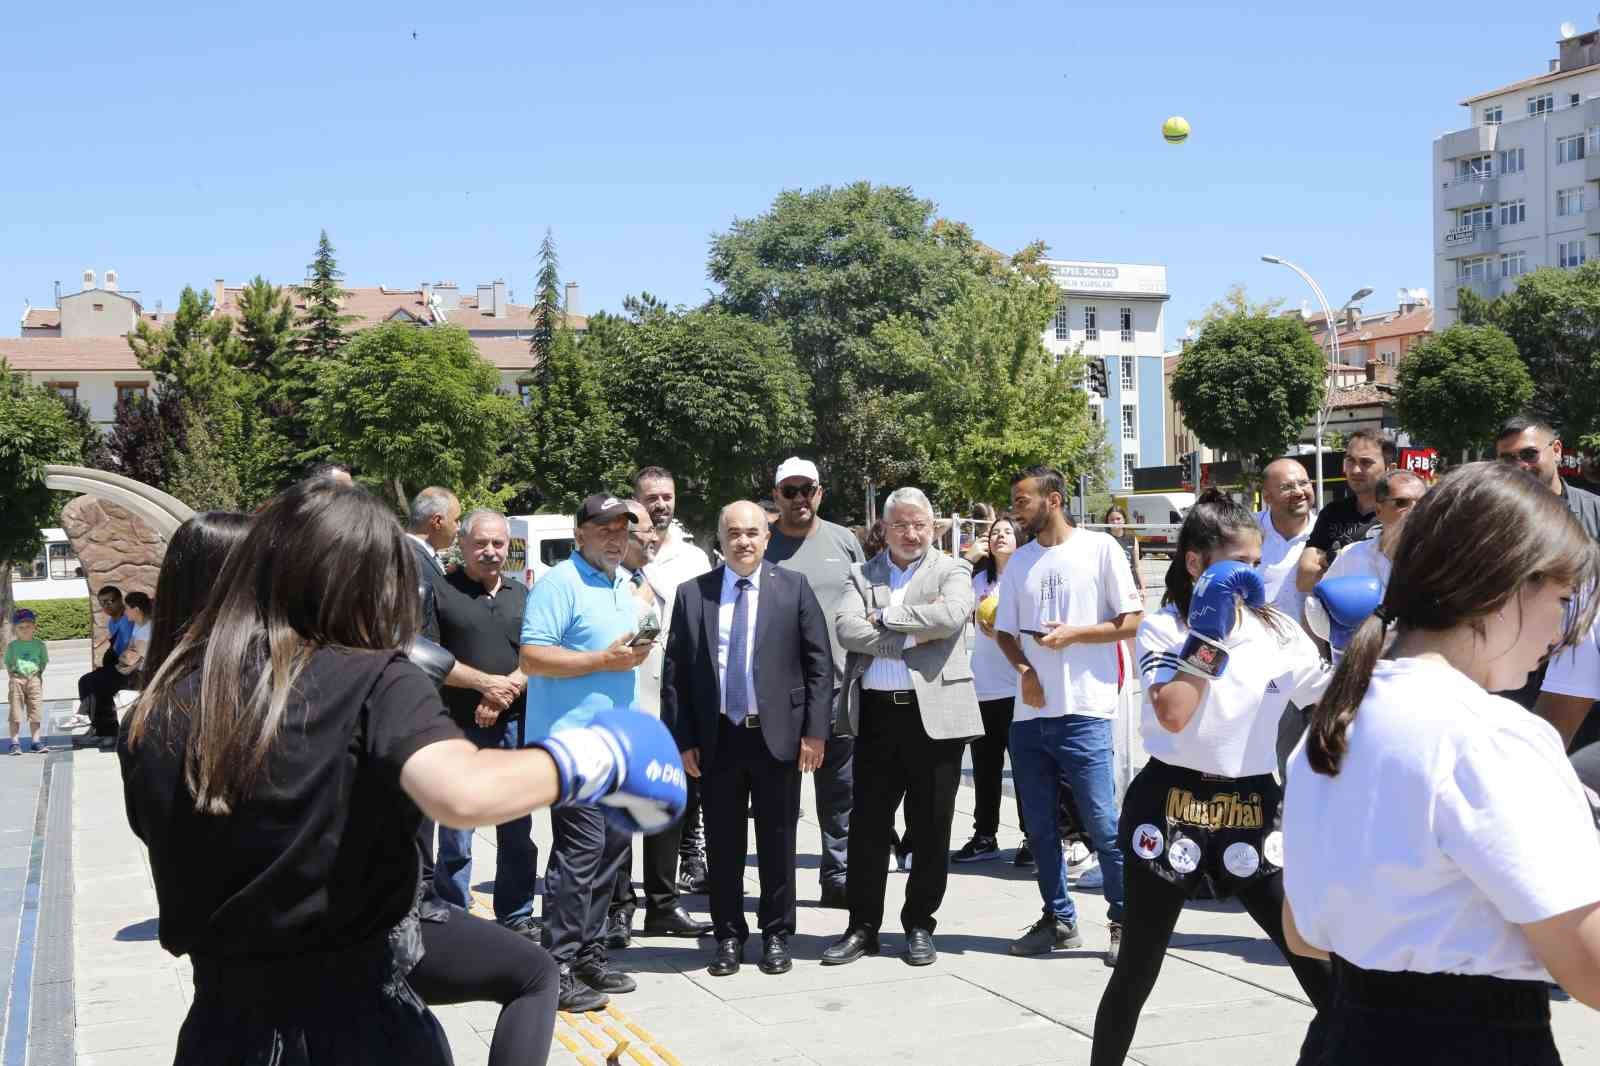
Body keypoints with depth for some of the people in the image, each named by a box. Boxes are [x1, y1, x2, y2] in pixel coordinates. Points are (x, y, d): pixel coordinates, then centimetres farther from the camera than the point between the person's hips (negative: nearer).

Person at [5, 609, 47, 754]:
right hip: (17, 680, -1)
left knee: (35, 712, 3)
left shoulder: (40, 645, 5)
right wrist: (11, 675, -2)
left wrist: (38, 674, 1)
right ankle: (15, 742, 3)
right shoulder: (12, 646, 4)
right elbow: (8, 663, 10)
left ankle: (35, 741, 9)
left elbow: (44, 662, 12)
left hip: (34, 681, 1)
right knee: (16, 712, -1)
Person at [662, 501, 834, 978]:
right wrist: (682, 739, -1)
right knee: (723, 845, 8)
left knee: (777, 843, 8)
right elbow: (674, 673, 4)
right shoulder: (691, 594, 4)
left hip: (778, 736, -1)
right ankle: (728, 937, 21)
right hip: (716, 739, 1)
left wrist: (815, 730, -6)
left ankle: (776, 937, 21)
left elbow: (819, 664, 0)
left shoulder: (794, 588, 1)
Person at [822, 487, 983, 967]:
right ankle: (863, 927, 16)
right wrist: (912, 638, -12)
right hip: (876, 713, 2)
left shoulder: (952, 571, 5)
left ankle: (919, 924, 19)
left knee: (930, 828, 5)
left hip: (935, 713, -2)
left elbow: (950, 616, -16)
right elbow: (847, 630, -6)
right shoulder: (863, 575, 11)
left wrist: (886, 616, -9)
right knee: (868, 825, 6)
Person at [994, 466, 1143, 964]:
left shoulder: (1099, 548, -2)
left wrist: (1074, 633, -14)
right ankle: (1058, 918, 23)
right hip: (1029, 713, 6)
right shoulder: (1020, 562, 13)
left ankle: (1124, 921, 8)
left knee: (1102, 824, -5)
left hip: (1083, 712, -6)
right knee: (1040, 826, 11)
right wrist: (1024, 670, -3)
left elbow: (1133, 621, -3)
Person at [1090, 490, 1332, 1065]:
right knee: (1136, 971, 8)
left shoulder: (1279, 630, 5)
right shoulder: (1162, 629, -6)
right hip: (1171, 809, -3)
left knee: (1321, 958, -1)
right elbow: (1173, 714, -23)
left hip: (1253, 812, 3)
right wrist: (1206, 634, -20)